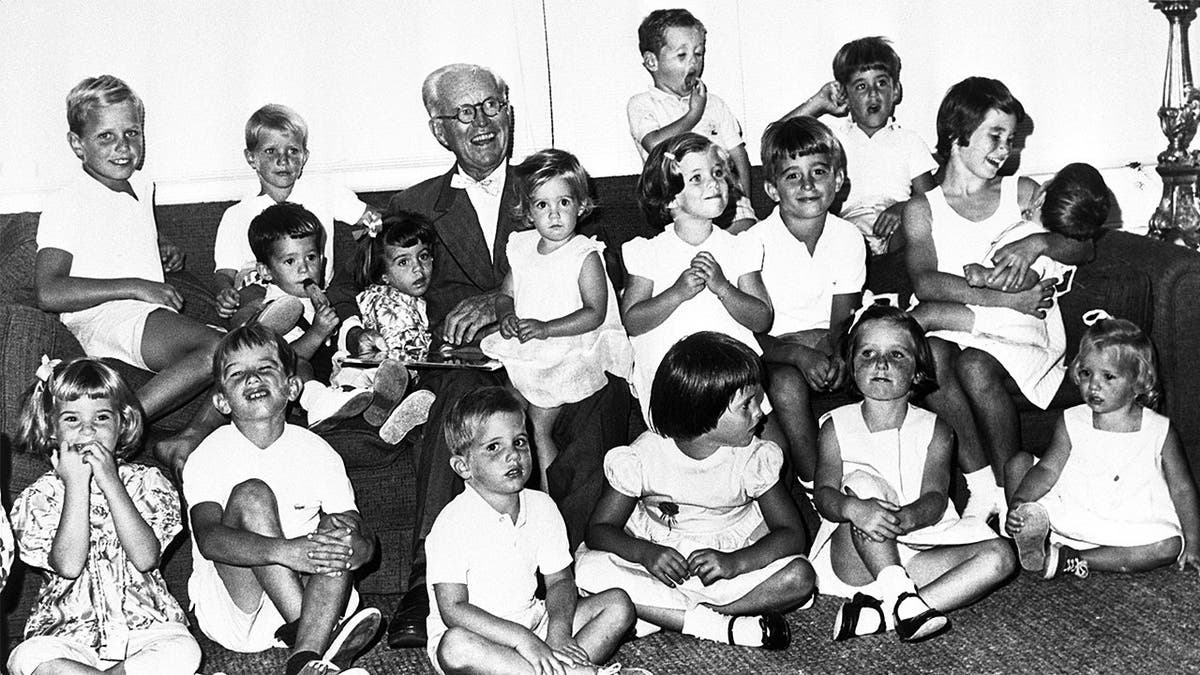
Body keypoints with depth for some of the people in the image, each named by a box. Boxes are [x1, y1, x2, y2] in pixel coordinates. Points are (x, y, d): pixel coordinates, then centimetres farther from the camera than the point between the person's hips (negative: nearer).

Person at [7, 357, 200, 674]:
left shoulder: (146, 481, 5)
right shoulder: (38, 497, 3)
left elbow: (145, 558, -12)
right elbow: (69, 565, -14)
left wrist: (110, 482, -13)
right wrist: (76, 484, -14)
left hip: (142, 623, 0)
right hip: (68, 632, 0)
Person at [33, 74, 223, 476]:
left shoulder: (142, 189, 22)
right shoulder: (68, 206, -2)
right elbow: (49, 293, -14)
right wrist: (136, 286, -15)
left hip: (158, 319, 8)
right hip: (106, 321, -8)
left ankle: (185, 445, -23)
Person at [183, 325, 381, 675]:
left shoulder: (316, 452, 4)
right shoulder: (209, 456, -4)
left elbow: (366, 543, -3)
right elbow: (208, 539, -23)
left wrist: (352, 539, -31)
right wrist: (284, 551, -40)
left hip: (305, 591, 3)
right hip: (233, 607, -2)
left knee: (339, 532, -23)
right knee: (251, 493, -24)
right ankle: (317, 639, -33)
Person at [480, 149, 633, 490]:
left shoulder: (585, 255, -8)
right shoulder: (522, 248, 9)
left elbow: (594, 313, -15)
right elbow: (505, 294, 18)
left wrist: (545, 328, -22)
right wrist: (506, 316, -5)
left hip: (574, 350, -6)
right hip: (525, 351, 6)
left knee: (538, 420, -16)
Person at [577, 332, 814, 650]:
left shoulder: (752, 458, -9)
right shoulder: (643, 457, -12)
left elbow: (792, 534, -10)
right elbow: (600, 529, -8)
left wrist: (734, 562, -29)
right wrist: (645, 553, -29)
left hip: (731, 569, 1)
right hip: (658, 567, 0)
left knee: (799, 576, -26)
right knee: (587, 568, -28)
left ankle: (660, 615, -23)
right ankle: (724, 627, -29)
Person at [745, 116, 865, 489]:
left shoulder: (848, 239, -4)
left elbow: (840, 321, 2)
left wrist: (835, 353, -21)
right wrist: (798, 354, -31)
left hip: (820, 349, 4)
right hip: (768, 355, -3)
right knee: (787, 382, -33)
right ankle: (815, 487, -21)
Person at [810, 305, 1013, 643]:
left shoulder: (934, 430, 7)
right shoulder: (837, 426, 5)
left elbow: (935, 498, -7)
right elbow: (824, 494, -9)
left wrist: (906, 517, -32)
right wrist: (853, 508, -33)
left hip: (919, 548, 2)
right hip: (852, 557, -2)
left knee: (999, 555, -19)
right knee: (862, 482, -26)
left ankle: (877, 614, -33)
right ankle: (899, 595, -38)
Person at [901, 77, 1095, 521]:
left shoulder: (1022, 193, 17)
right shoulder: (922, 209, 11)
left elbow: (1084, 249, 8)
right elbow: (925, 284, -8)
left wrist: (1038, 242, -15)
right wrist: (1007, 300, -20)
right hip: (957, 330, 0)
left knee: (975, 368, -33)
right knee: (929, 351, -34)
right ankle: (982, 486, -24)